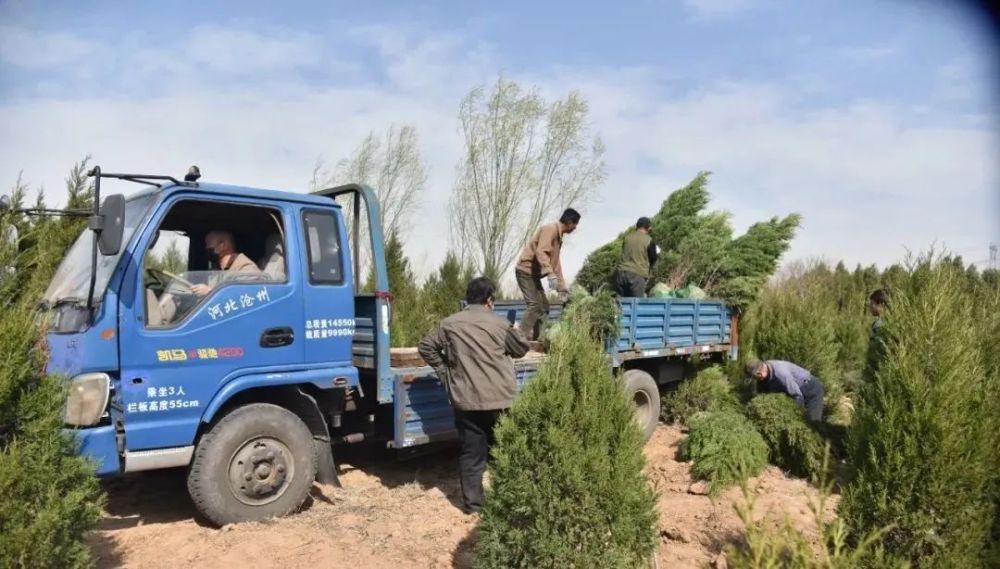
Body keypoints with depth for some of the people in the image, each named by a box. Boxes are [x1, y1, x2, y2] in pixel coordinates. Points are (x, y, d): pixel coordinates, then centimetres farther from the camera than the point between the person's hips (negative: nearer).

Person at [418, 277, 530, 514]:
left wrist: (445, 371, 14)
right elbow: (522, 349, 9)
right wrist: (516, 333, 29)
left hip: (466, 400, 2)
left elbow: (425, 347, 8)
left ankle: (473, 503, 14)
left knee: (471, 453, 9)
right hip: (499, 398, -1)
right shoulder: (499, 324, -4)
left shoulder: (449, 324, 2)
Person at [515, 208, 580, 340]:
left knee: (544, 306, 10)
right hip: (526, 270, -10)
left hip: (534, 273, 10)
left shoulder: (558, 237, 17)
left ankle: (535, 340, 11)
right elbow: (541, 252, -29)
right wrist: (550, 274, -39)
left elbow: (556, 263, 22)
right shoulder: (550, 229, -14)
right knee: (534, 305, -19)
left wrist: (562, 287, 20)